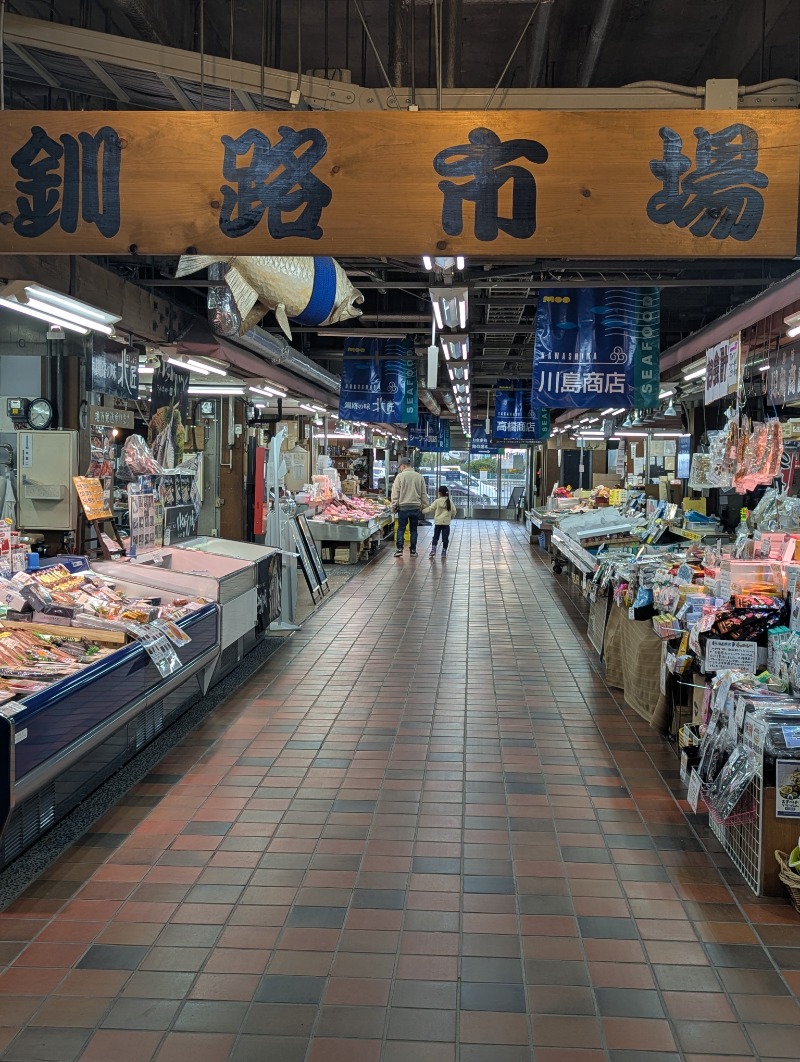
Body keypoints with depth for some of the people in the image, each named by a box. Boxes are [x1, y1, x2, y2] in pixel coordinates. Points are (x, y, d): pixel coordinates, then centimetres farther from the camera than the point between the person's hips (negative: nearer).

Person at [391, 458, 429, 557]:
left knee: (401, 528, 3)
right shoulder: (419, 477, 6)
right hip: (416, 507, 3)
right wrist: (424, 505, 17)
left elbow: (395, 492, -6)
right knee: (414, 529, 9)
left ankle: (399, 549, -3)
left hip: (403, 507, -3)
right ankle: (413, 550, 11)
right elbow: (424, 494, 10)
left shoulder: (400, 476, -6)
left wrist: (394, 505, 1)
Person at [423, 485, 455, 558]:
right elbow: (453, 511, 1)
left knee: (435, 537, 9)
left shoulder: (437, 501, -6)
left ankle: (433, 550, -2)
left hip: (438, 522, -1)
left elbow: (431, 508, -4)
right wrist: (451, 517, 19)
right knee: (445, 538, 5)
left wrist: (423, 510, 11)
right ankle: (444, 552, 5)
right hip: (446, 523, 1)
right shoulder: (450, 501, 0)